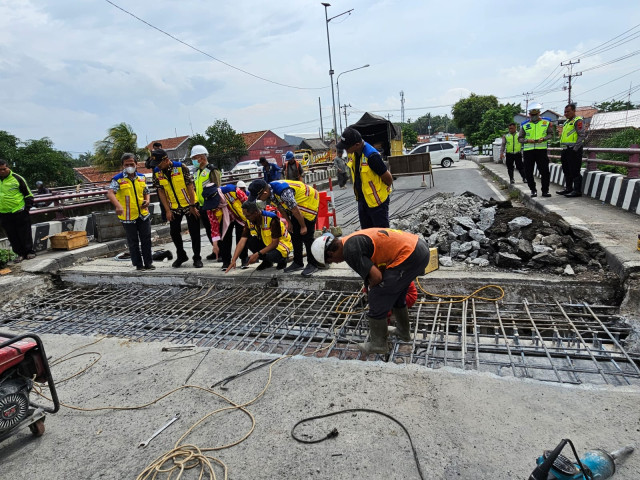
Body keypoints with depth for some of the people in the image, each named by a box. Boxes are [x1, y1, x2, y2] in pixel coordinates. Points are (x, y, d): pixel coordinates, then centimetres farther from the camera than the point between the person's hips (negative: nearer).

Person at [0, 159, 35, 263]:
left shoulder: (17, 178, -1)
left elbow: (28, 194, 4)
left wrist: (27, 207, -3)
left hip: (20, 212, -4)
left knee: (25, 234, 2)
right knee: (13, 237, 7)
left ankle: (30, 251, 13)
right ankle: (20, 253, 15)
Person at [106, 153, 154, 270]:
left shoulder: (141, 177, 7)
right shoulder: (118, 179, -8)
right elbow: (110, 193, -21)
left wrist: (147, 201, -2)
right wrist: (118, 206, -38)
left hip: (143, 214, 4)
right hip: (128, 216, -4)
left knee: (146, 239, 9)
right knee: (133, 242, 7)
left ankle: (148, 263, 21)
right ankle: (138, 264, 18)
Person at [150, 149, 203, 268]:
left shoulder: (181, 167, -15)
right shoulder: (157, 172, -3)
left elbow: (190, 186, -13)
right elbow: (161, 192, 0)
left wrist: (192, 206, -14)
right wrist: (167, 210, -4)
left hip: (189, 205, -4)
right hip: (174, 207, 4)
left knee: (194, 231, 0)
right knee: (174, 231, 7)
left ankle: (197, 258, 11)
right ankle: (181, 256, 26)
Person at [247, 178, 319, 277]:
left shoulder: (284, 192, -38)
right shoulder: (269, 195, -10)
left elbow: (295, 210, -28)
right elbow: (280, 207, 6)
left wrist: (303, 226, -17)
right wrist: (289, 222, 9)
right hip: (296, 205, 9)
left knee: (306, 235, -10)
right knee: (294, 234, 8)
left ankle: (312, 265, 1)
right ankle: (298, 262, 19)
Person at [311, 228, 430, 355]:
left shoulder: (350, 250, -14)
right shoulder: (355, 239, 16)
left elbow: (376, 277, -16)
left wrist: (371, 287, 6)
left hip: (409, 256, -10)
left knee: (377, 298, 3)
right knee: (396, 294, 28)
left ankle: (378, 344, 20)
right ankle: (403, 331, 47)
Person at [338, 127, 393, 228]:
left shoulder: (372, 156, -27)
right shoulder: (353, 153, -1)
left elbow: (388, 178, -18)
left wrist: (385, 189, 1)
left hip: (376, 201, -8)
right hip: (362, 199, 8)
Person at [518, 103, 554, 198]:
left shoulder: (546, 123, 9)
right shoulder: (524, 125, 9)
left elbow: (551, 134, 10)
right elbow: (520, 138, 8)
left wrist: (543, 138, -10)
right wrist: (527, 140, -11)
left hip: (541, 150, -1)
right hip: (528, 150, 1)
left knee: (545, 171, -3)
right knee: (528, 172, 2)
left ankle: (545, 190, 7)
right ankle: (533, 190, 17)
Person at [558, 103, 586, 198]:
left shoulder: (578, 121, -8)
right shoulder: (567, 122, 21)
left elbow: (582, 135, -16)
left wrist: (575, 148, -19)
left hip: (574, 150, -10)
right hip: (566, 150, 10)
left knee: (575, 171, -9)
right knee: (567, 171, 15)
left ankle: (577, 191, -6)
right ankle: (568, 188, 24)